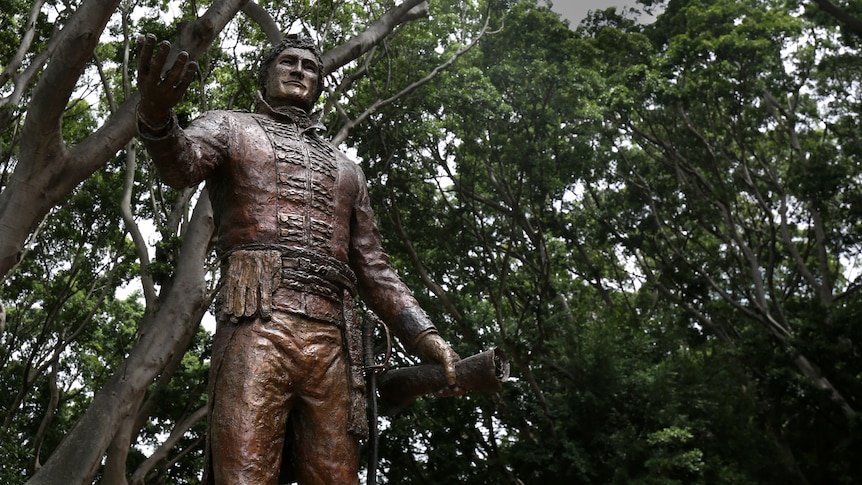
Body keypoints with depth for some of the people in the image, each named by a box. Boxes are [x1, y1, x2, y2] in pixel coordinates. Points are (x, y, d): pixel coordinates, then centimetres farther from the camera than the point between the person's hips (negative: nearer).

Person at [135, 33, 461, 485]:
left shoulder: (345, 168, 32)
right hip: (258, 327, -4)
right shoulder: (229, 127, 22)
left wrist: (425, 335, 11)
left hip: (332, 342, 4)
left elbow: (373, 268, 27)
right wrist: (156, 117, -29)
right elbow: (182, 162, -3)